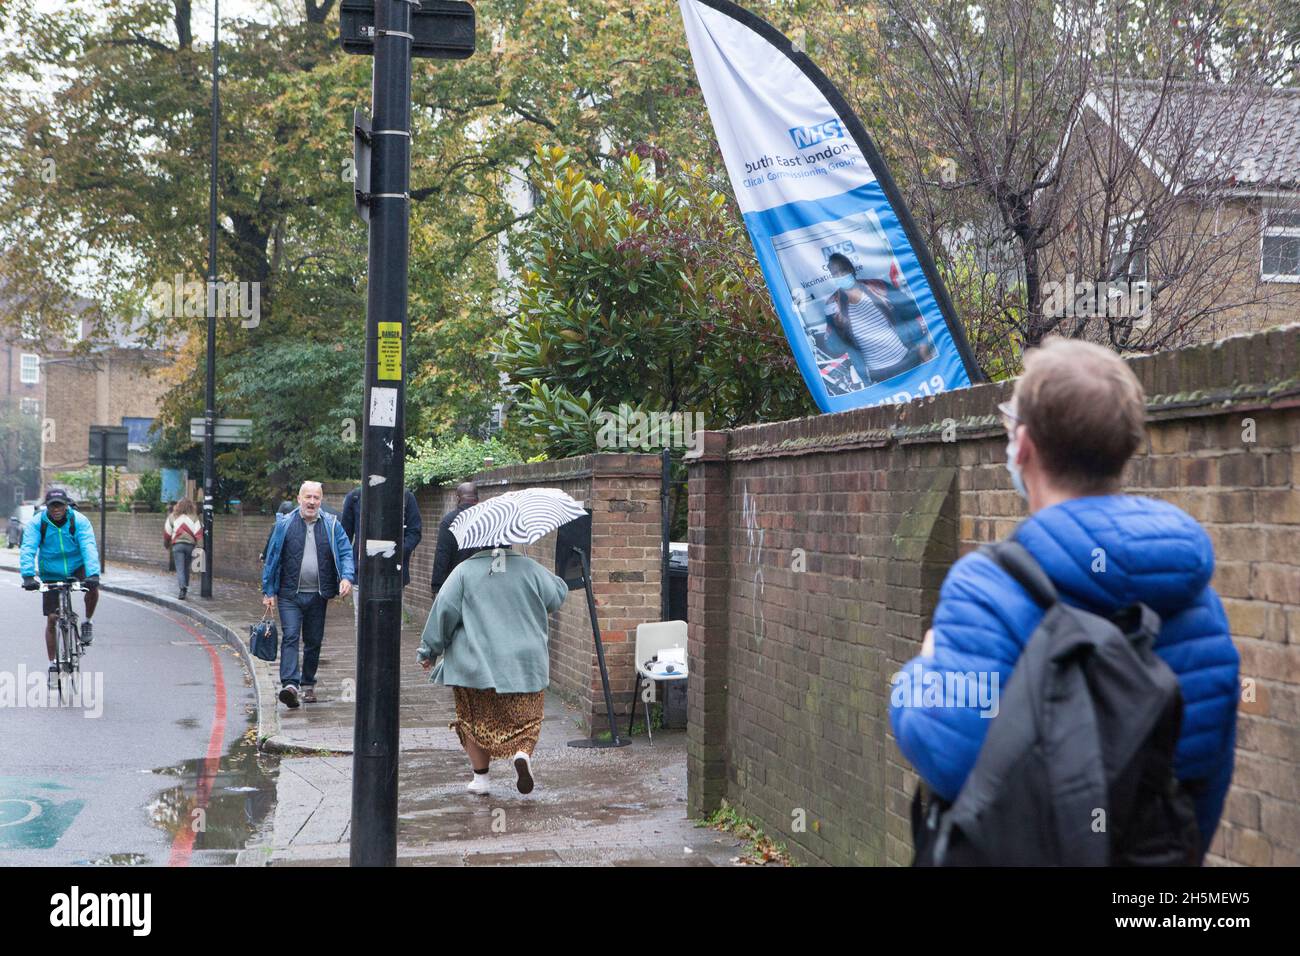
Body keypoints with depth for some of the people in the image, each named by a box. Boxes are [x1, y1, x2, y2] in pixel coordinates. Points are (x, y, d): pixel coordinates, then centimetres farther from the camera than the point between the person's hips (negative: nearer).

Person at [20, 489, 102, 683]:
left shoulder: (80, 521, -16)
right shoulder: (36, 523, -14)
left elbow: (89, 548, -26)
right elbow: (28, 550, -23)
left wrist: (93, 574, -41)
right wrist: (28, 576, -38)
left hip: (77, 568, -1)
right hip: (51, 574, 1)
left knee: (92, 587, -32)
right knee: (51, 620, -1)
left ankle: (87, 623, -4)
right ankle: (53, 664, 14)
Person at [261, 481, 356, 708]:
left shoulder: (332, 525, 5)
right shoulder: (284, 524, 2)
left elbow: (346, 553, 3)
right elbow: (272, 557, 5)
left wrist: (347, 577, -17)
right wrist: (269, 592, 3)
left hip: (318, 595, 2)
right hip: (290, 595, -2)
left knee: (314, 641, 11)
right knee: (290, 637, -15)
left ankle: (308, 685, 24)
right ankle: (290, 685, -24)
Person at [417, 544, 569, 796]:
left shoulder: (464, 571, -3)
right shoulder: (530, 569, -1)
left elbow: (445, 610, -8)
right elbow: (558, 595, 8)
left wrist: (429, 650, 1)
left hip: (475, 663, 0)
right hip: (526, 663, 1)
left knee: (476, 719, 14)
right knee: (526, 718, 10)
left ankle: (480, 777, 14)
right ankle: (523, 754, -18)